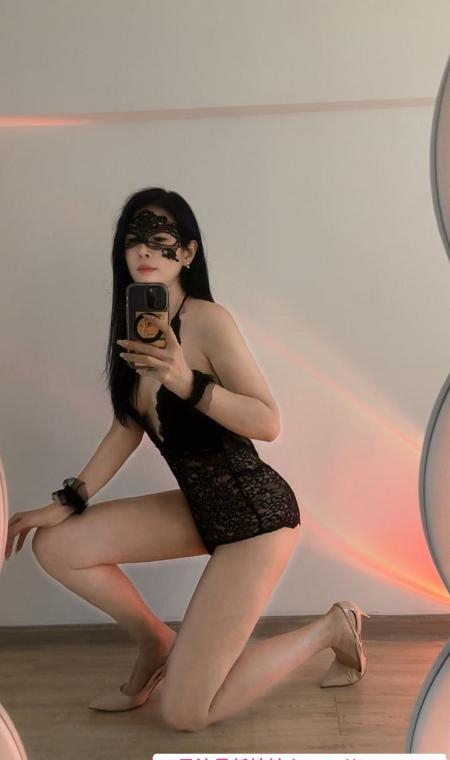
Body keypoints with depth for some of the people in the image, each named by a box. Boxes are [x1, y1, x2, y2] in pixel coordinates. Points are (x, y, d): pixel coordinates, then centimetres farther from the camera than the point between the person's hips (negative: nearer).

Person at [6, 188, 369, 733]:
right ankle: (156, 643, 21)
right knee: (55, 547, 1)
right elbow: (127, 429, 9)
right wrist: (66, 503, 7)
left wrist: (188, 382, -34)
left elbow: (269, 423, -21)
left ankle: (332, 628, 15)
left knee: (185, 714, -3)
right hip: (200, 505, 7)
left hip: (256, 511, -7)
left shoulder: (206, 320, -19)